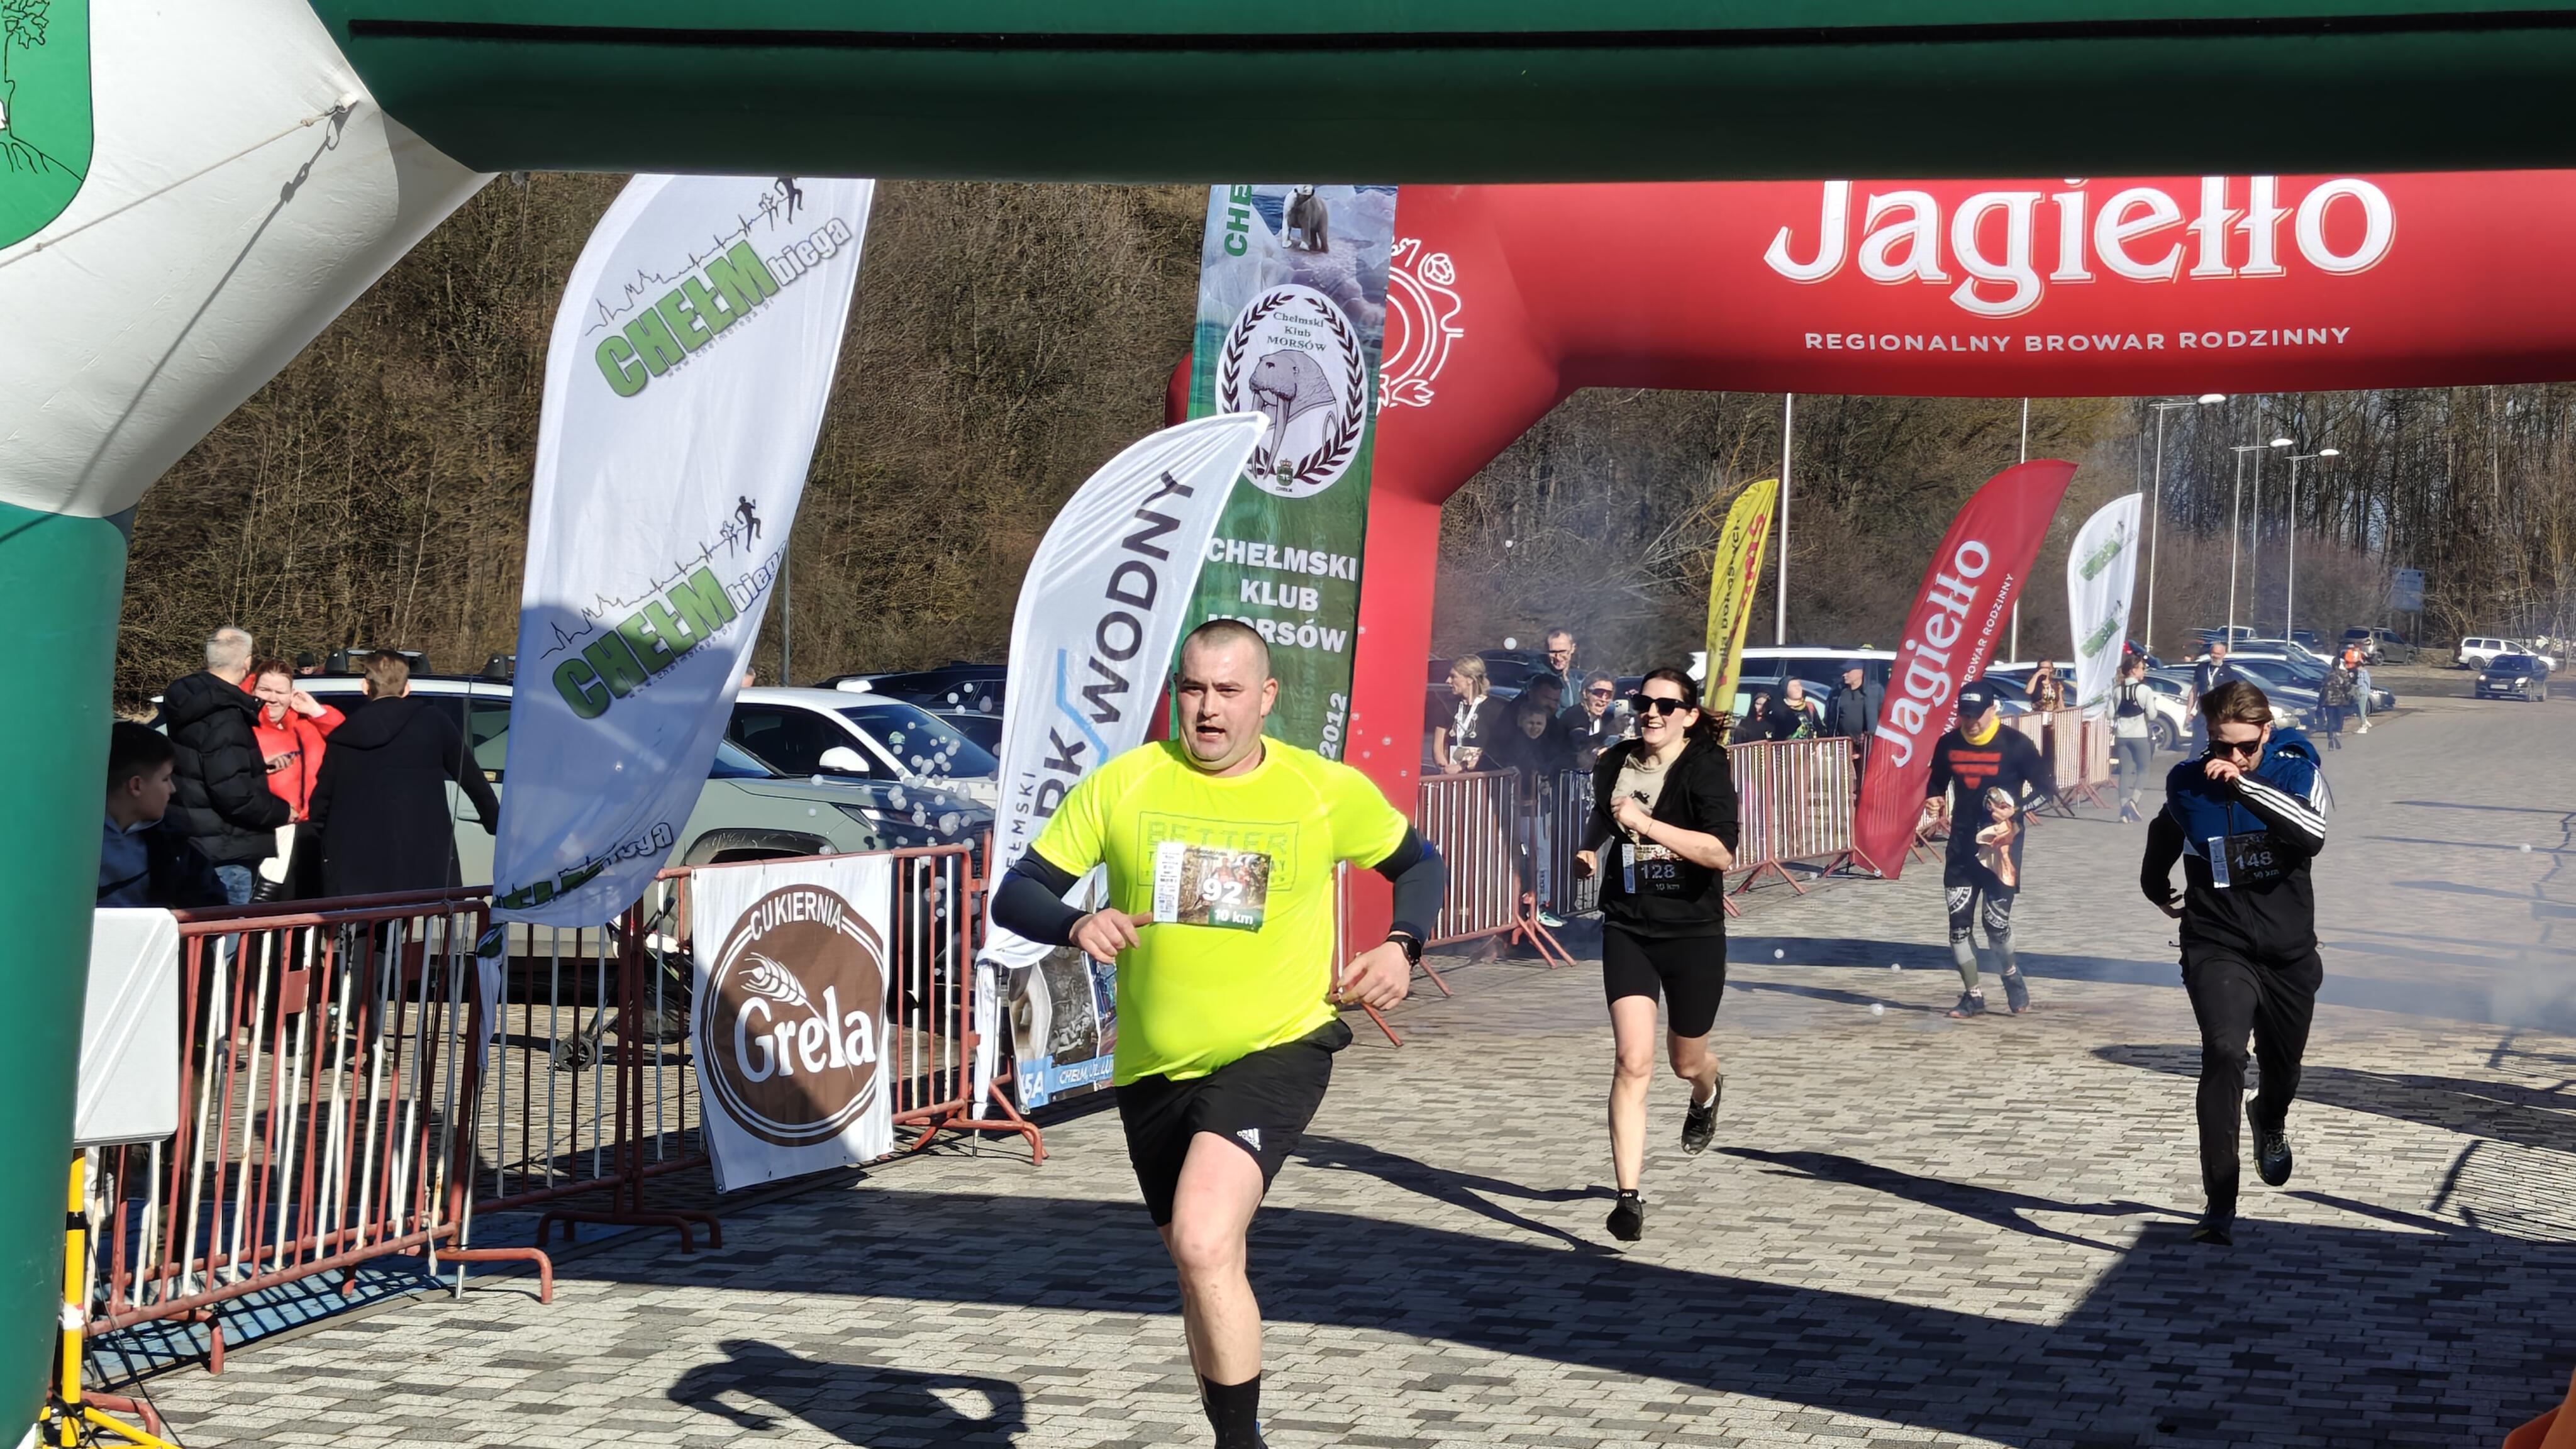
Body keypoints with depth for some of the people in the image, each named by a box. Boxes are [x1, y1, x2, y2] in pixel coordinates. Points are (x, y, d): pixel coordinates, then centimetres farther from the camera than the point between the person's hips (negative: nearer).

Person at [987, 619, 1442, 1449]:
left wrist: (1401, 946, -4)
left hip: (1278, 1050, -3)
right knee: (1203, 1269, 17)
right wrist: (1077, 926, -23)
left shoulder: (1329, 790, -3)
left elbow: (1418, 862, 14)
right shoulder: (1122, 784, -3)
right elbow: (1015, 894, -2)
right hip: (1154, 1067, 4)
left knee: (1203, 1243, -26)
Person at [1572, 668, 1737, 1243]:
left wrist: (1646, 823, -31)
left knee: (1686, 1061, 18)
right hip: (1628, 931, 2)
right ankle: (1630, 1195, -14)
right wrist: (1589, 849, 8)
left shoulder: (1707, 768, -13)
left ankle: (1708, 1091, 57)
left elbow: (1722, 852, -28)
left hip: (1694, 934, -2)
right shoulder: (1614, 763, 3)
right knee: (1633, 1061, -14)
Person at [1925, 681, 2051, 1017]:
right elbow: (1937, 783, 19)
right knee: (1959, 920, 1)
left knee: (1996, 920, -7)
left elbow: (2046, 788, -4)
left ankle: (2011, 974, 24)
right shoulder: (1948, 745, 4)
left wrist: (2016, 810, -18)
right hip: (1962, 842, 4)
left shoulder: (2015, 745, -9)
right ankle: (1973, 996, 14)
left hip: (2000, 842, -4)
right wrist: (1936, 801, -4)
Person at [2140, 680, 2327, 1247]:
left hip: (2289, 951, 1)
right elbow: (2162, 839, 21)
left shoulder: (2294, 771, -8)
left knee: (2283, 1067, 19)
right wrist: (2163, 895, 29)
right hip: (2217, 949, -1)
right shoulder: (2188, 784, -3)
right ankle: (2220, 1205, -24)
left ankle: (2270, 1121, 58)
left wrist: (2245, 785, -35)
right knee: (2224, 1053, -24)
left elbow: (2312, 835, -29)